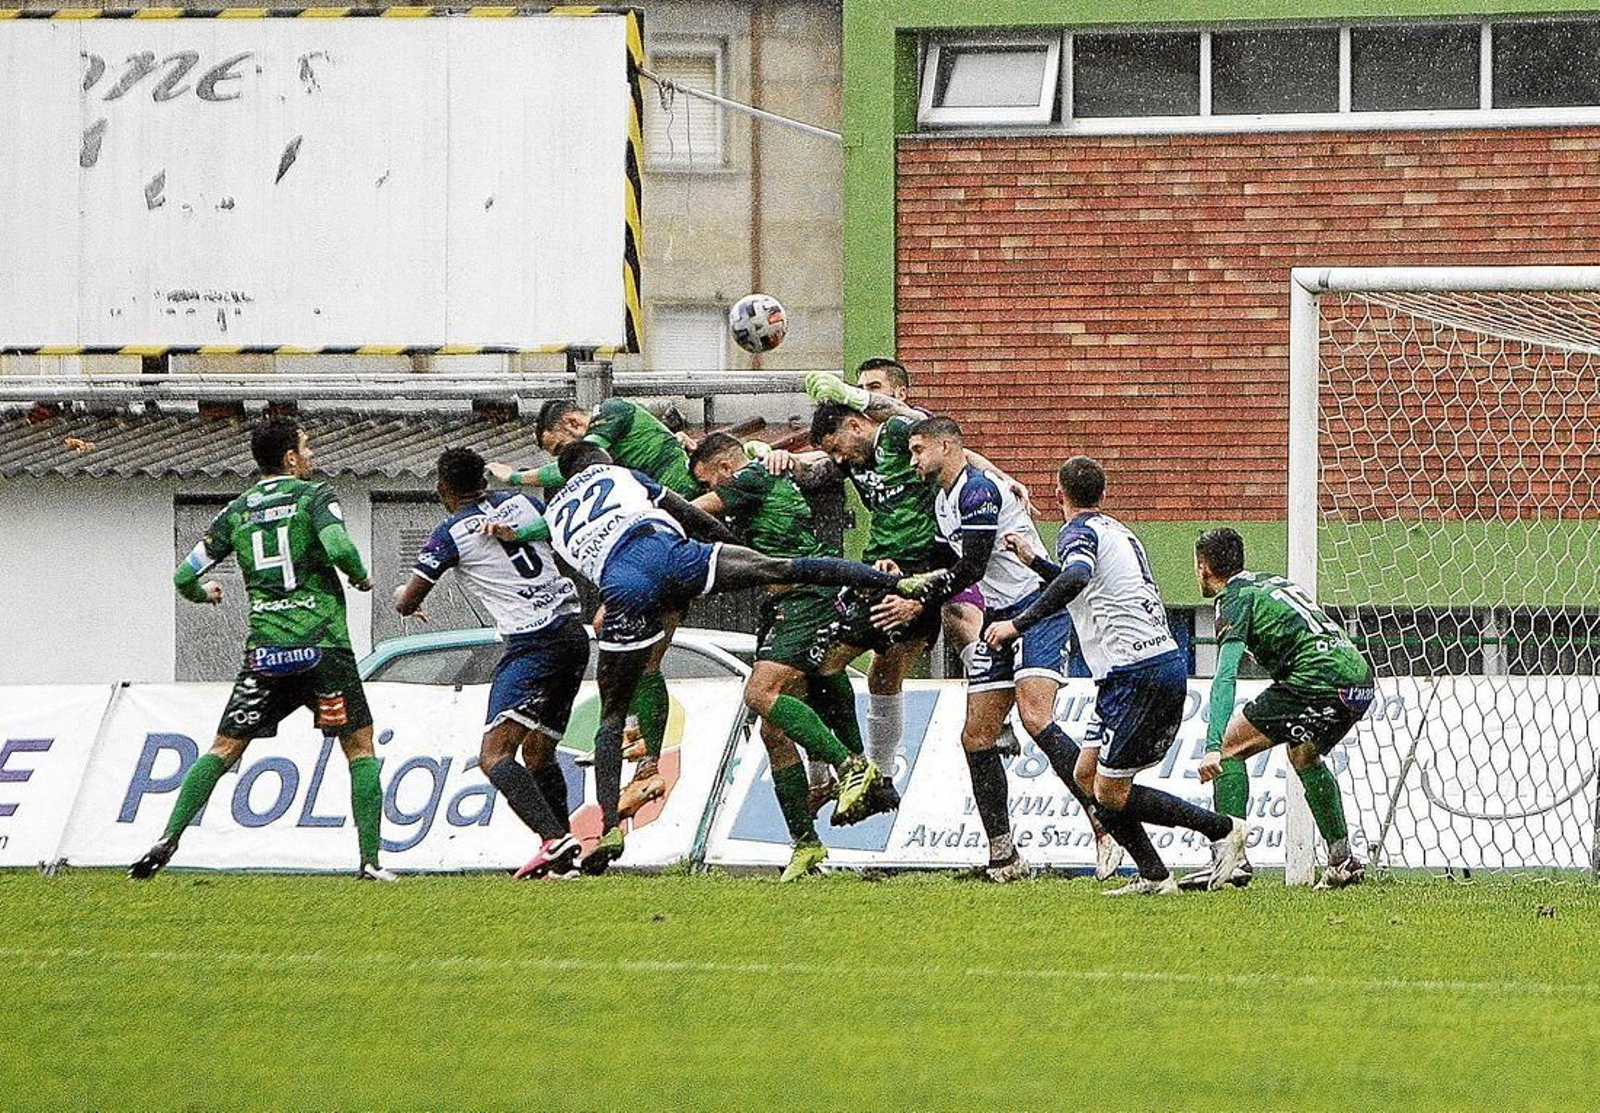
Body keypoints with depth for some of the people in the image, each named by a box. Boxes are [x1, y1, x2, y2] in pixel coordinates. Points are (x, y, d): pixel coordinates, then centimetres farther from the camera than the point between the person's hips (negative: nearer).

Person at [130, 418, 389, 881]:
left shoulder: (236, 512, 10)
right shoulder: (315, 496, -1)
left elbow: (184, 577, 11)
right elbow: (339, 548, -19)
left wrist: (204, 593, 35)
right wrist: (361, 577, 3)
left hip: (264, 651, 3)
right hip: (323, 646, -3)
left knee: (224, 748, 10)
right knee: (360, 746, 8)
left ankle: (169, 838, -4)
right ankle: (370, 860, 0)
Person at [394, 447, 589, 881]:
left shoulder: (451, 535, -3)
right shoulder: (522, 503, 13)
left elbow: (407, 604, 5)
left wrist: (403, 595, 28)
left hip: (532, 643, -7)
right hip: (574, 630, 7)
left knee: (494, 754, -14)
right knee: (539, 751, 18)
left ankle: (555, 840, -32)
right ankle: (563, 860, 12)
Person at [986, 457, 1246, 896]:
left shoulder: (1078, 531, -6)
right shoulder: (1118, 531, 22)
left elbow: (1077, 578, -30)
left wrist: (1018, 623, -30)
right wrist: (1034, 561, 43)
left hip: (1137, 674, -9)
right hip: (1168, 661, 9)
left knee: (1110, 794, -5)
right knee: (1086, 774, 12)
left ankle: (1221, 829, -2)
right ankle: (1153, 876, 8)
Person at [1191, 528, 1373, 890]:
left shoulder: (1236, 601, 0)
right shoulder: (1273, 582, 27)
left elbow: (1225, 678, -14)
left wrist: (1213, 748, -22)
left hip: (1317, 677, -8)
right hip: (1359, 672, 8)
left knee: (1231, 746, 0)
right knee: (1304, 755, 33)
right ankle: (1342, 860, 32)